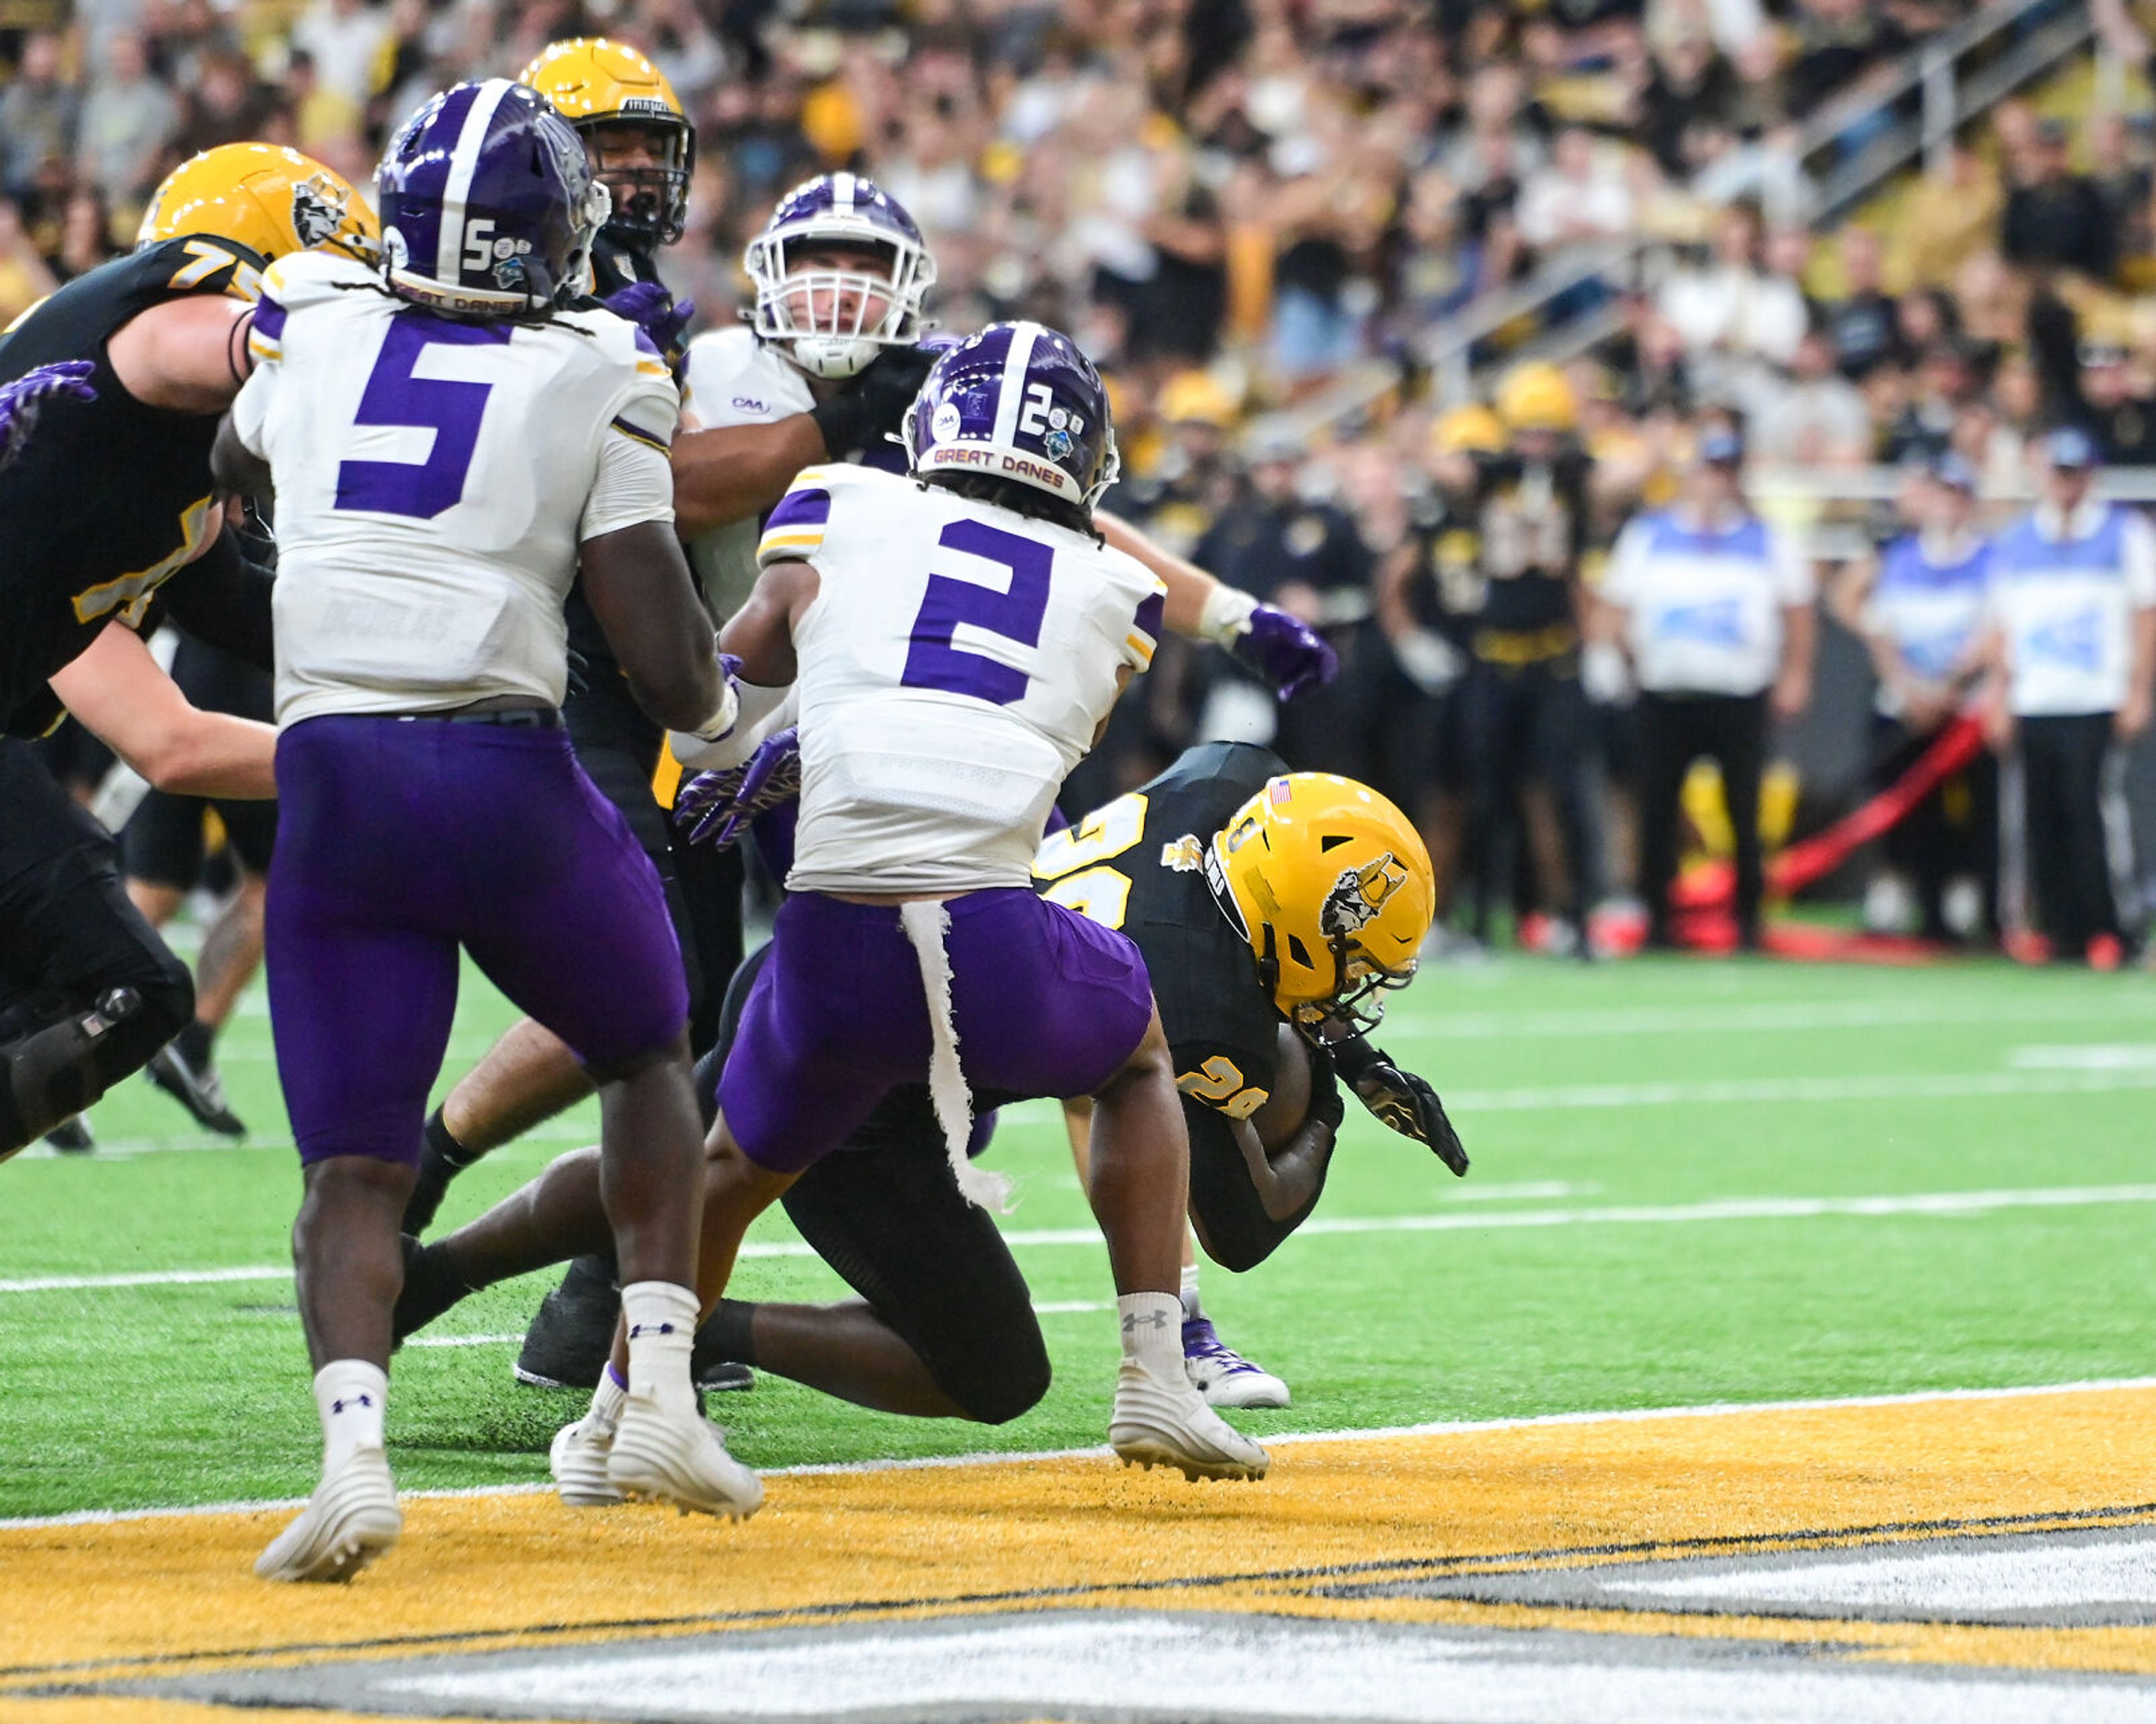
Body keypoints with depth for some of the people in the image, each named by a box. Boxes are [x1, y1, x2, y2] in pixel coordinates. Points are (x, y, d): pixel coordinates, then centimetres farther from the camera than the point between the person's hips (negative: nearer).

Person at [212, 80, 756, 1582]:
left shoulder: (312, 330, 8)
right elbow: (668, 663, -4)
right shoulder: (595, 384, -1)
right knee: (647, 1059, 25)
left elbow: (240, 466, 34)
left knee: (353, 1166, 6)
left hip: (332, 781, 2)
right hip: (506, 774, -2)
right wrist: (717, 710, 20)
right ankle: (660, 1394, 13)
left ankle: (353, 1443, -20)